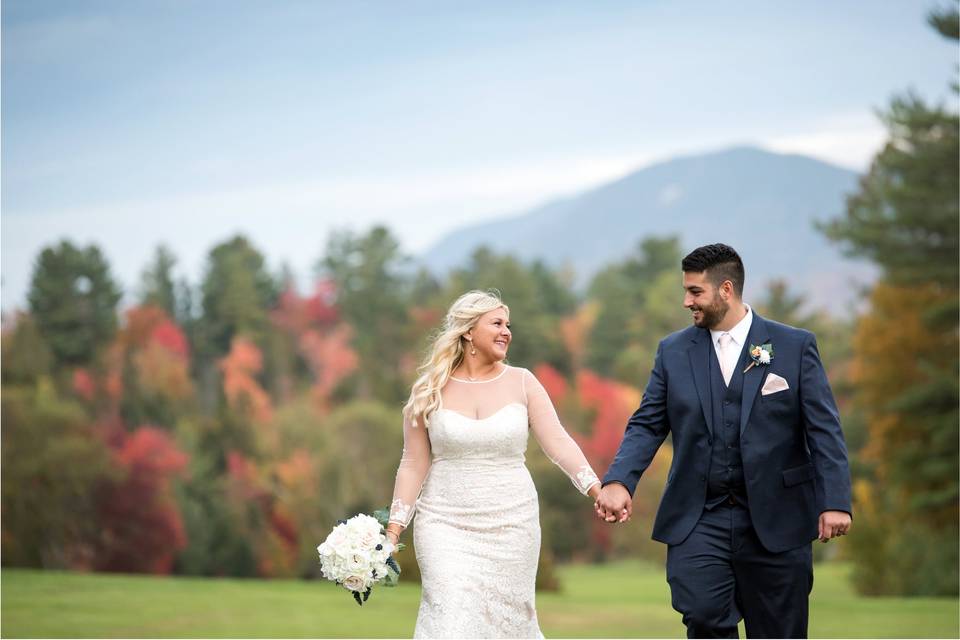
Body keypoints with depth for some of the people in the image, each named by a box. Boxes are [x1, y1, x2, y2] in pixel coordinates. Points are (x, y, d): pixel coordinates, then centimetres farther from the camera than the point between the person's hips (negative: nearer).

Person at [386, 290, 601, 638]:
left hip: (511, 524, 1)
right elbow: (414, 465, 2)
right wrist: (393, 529, -3)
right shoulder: (430, 391, 0)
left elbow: (558, 443, -4)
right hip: (447, 525, -1)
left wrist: (598, 489, -18)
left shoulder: (521, 382, 2)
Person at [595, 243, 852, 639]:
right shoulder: (674, 351, 7)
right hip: (698, 520, 1)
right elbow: (647, 425, 4)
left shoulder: (795, 346, 1)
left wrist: (835, 502, -12)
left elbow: (823, 429, -2)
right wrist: (619, 481, -13)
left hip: (775, 521, -1)